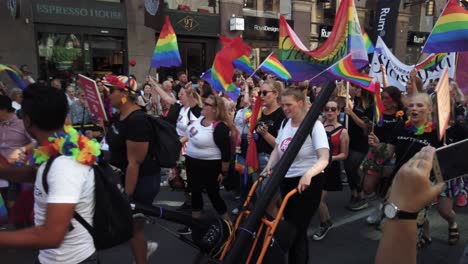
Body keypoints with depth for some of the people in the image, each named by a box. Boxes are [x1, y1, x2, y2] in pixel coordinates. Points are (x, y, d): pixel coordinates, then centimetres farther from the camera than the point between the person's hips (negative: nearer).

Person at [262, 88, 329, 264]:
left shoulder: (314, 125, -15)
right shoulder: (285, 123, 4)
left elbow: (324, 159, -25)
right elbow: (277, 150, 13)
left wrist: (308, 173, -43)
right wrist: (270, 165, -7)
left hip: (307, 183, -7)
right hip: (286, 180, 7)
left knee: (297, 230, -3)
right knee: (290, 227, 19)